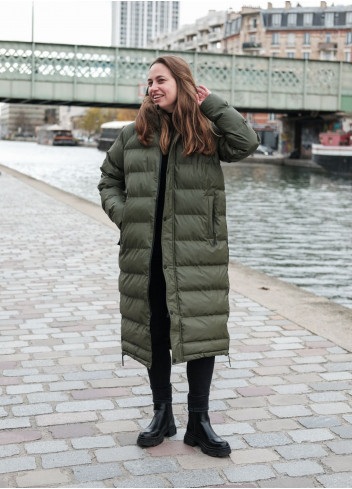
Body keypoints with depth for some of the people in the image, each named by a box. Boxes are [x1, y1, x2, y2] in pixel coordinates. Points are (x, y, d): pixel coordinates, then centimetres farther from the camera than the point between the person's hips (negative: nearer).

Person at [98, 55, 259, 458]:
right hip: (146, 252, 2)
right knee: (154, 331, 9)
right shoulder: (134, 134, 9)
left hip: (197, 251, -2)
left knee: (200, 329, 0)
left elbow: (246, 142, -15)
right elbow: (109, 177, 18)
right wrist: (120, 212, 1)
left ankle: (199, 422, 13)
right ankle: (162, 414, 25)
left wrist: (211, 104, -9)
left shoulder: (206, 132, 3)